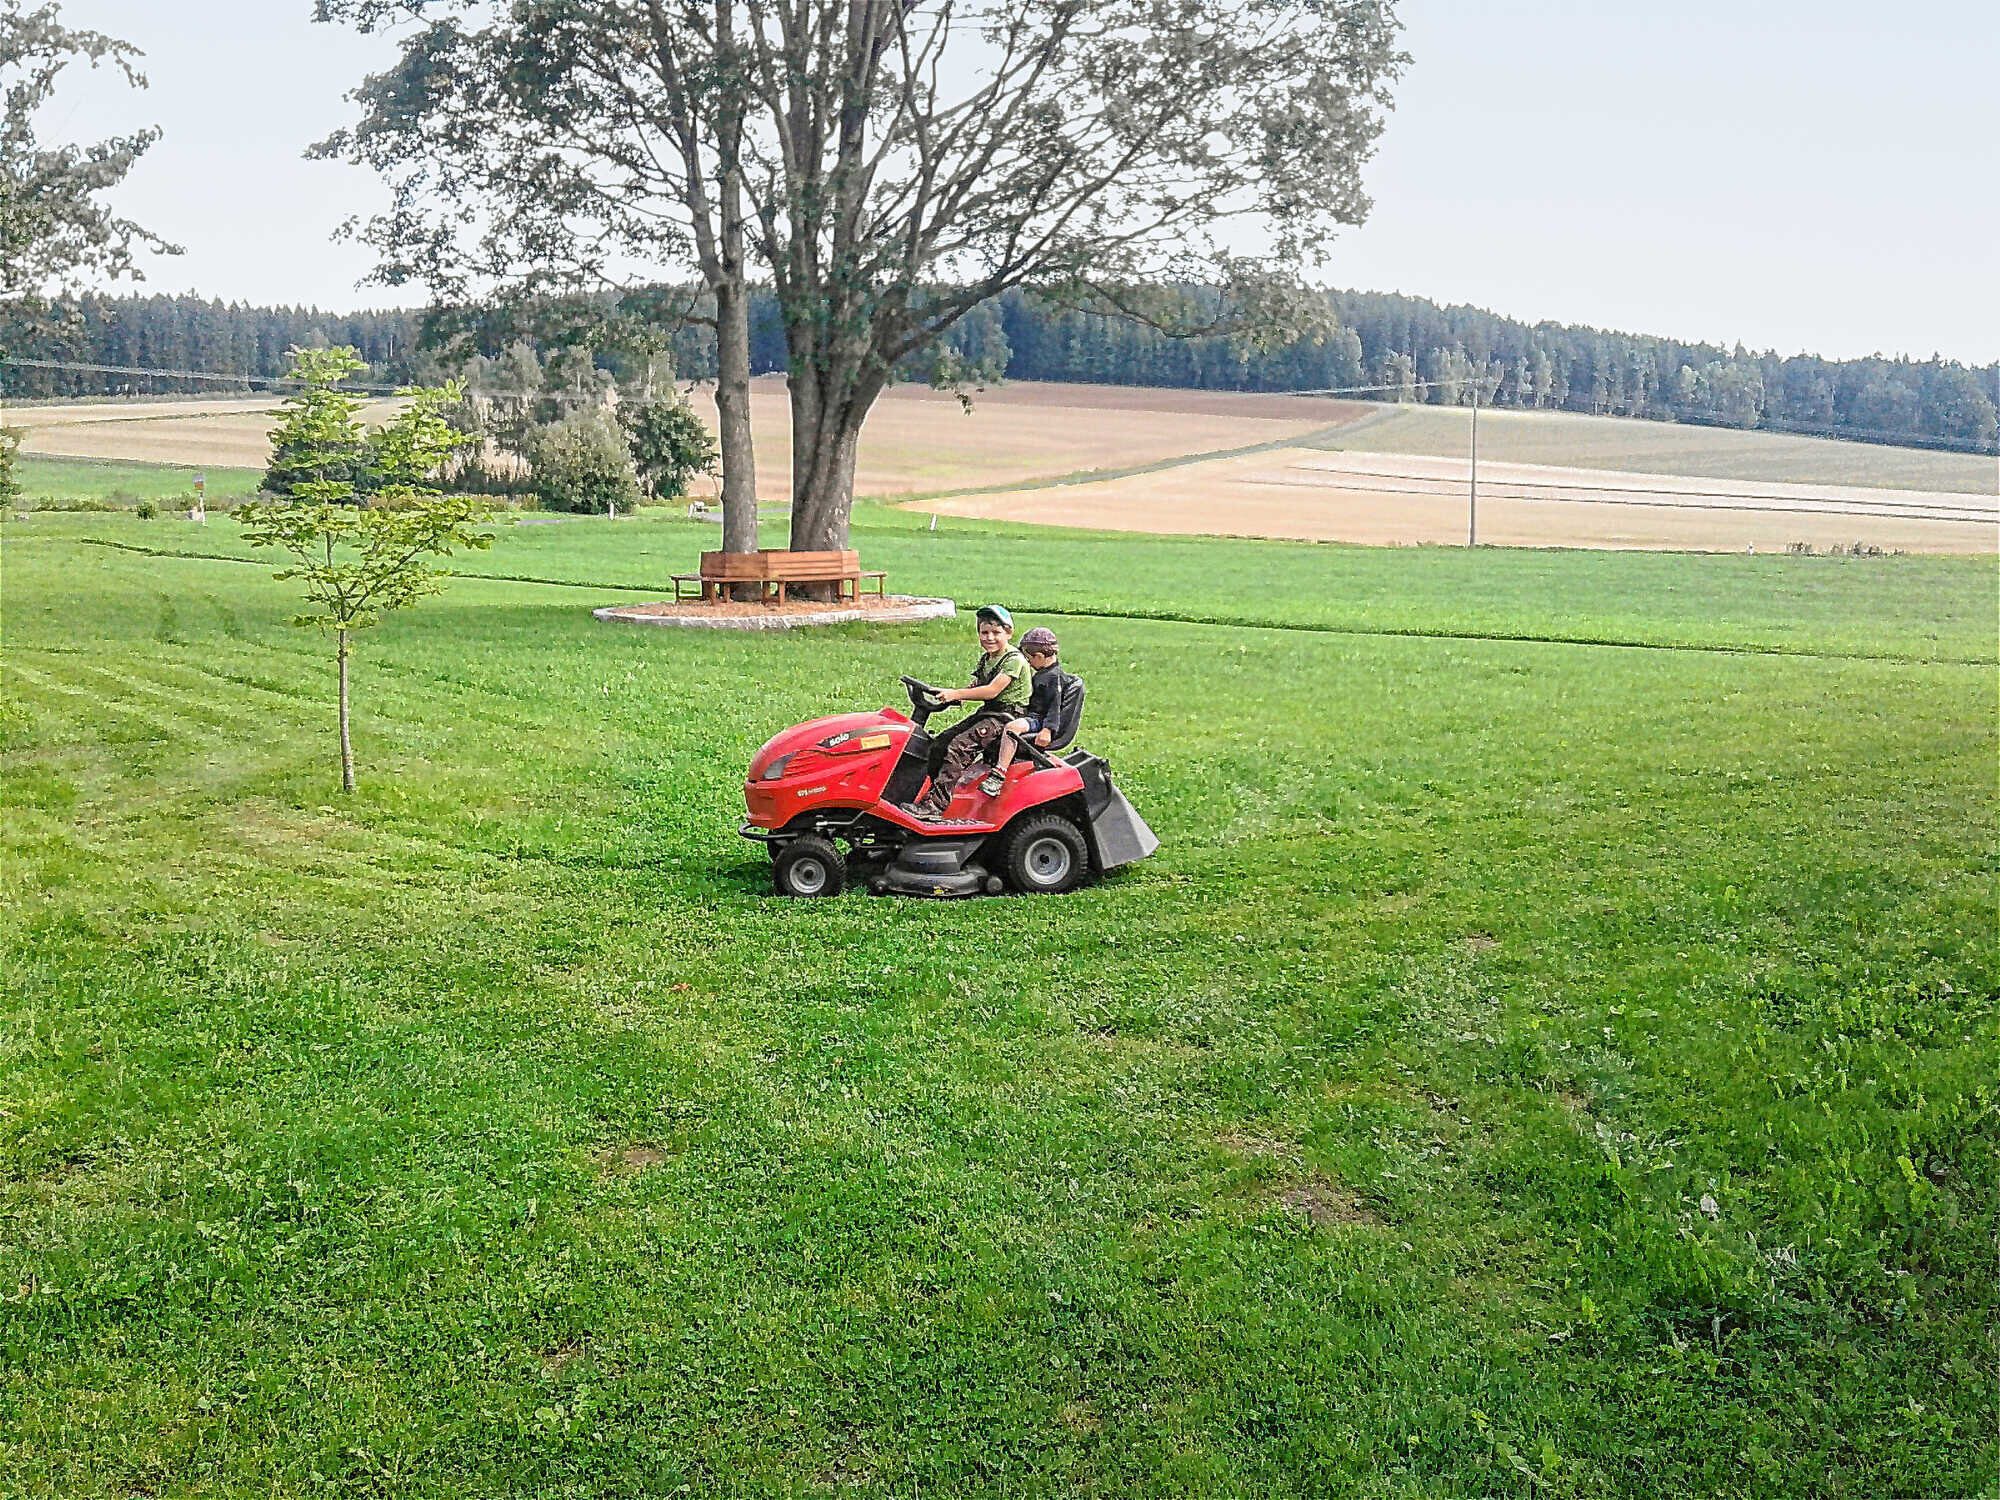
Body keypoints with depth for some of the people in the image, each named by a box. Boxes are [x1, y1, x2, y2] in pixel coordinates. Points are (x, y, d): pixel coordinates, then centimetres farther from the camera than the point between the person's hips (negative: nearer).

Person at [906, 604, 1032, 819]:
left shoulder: (1015, 660, -13)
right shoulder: (985, 659, 15)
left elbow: (991, 690, -22)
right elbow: (975, 688, 18)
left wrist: (955, 694, -24)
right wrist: (949, 695, -2)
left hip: (1006, 717, -9)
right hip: (985, 713, 9)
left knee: (959, 747, -25)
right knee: (938, 744, -4)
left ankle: (936, 803, -28)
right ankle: (921, 790, -2)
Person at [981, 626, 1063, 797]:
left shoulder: (1054, 676, -13)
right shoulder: (1043, 673, 19)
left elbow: (1055, 706, -22)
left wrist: (1047, 729, -32)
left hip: (1040, 720, -11)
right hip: (1032, 717, 12)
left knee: (1011, 727, -37)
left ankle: (998, 775, -46)